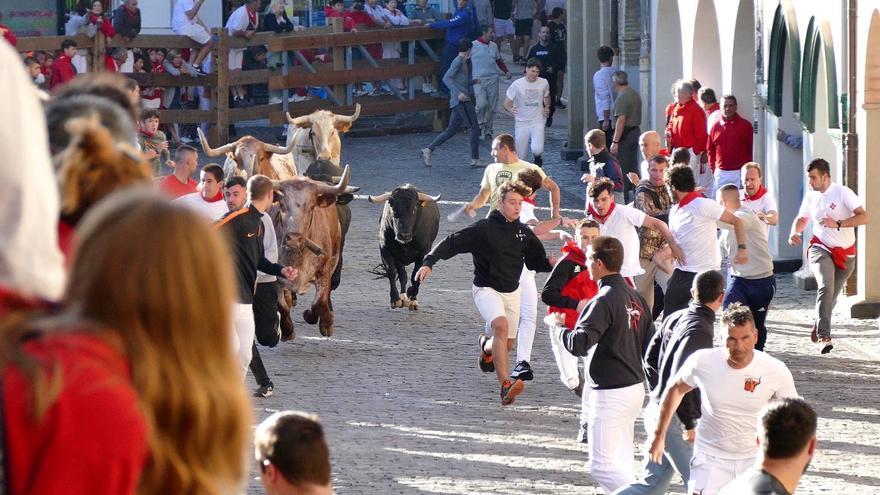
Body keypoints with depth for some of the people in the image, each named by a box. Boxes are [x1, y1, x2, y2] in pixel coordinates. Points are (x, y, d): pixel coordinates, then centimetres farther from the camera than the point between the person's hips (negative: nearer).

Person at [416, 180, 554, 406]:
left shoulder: (524, 232, 2)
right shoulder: (483, 229, -14)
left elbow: (537, 261, 12)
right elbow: (451, 243, -14)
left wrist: (552, 264, -10)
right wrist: (429, 262, -26)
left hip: (512, 292, 6)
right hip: (486, 289, -6)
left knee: (507, 344, 14)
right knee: (501, 325, -32)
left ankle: (486, 346, 54)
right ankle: (505, 386, -39)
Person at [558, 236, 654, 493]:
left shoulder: (604, 301, -18)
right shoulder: (636, 298, 10)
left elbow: (579, 344, -26)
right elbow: (651, 345, 14)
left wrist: (559, 327, -8)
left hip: (610, 393, -9)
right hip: (636, 388, 9)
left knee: (601, 466, -7)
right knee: (621, 464, 16)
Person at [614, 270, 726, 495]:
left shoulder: (675, 318, 9)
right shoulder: (699, 330, -19)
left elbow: (650, 358, 18)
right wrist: (689, 424, -20)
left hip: (657, 410, 9)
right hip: (674, 418, -9)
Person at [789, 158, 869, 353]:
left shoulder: (843, 193, -12)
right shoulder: (810, 197, 4)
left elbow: (863, 217, -20)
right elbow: (801, 219, 21)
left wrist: (838, 224, -30)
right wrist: (795, 233, -1)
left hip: (845, 254, -1)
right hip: (821, 249, 1)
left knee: (832, 295, 8)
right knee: (826, 287, -24)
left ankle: (819, 328, 37)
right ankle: (823, 336, -31)